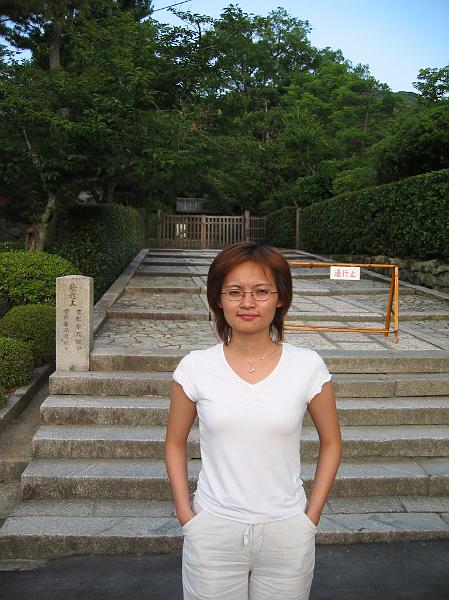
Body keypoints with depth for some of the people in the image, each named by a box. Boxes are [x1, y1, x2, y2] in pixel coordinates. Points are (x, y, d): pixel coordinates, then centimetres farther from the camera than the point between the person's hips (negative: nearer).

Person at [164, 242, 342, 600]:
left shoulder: (308, 366, -9)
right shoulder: (195, 367, -8)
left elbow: (331, 443, 3)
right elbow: (175, 443, 4)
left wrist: (311, 516, 0)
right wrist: (185, 513, 0)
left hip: (286, 531, 0)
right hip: (212, 530, 0)